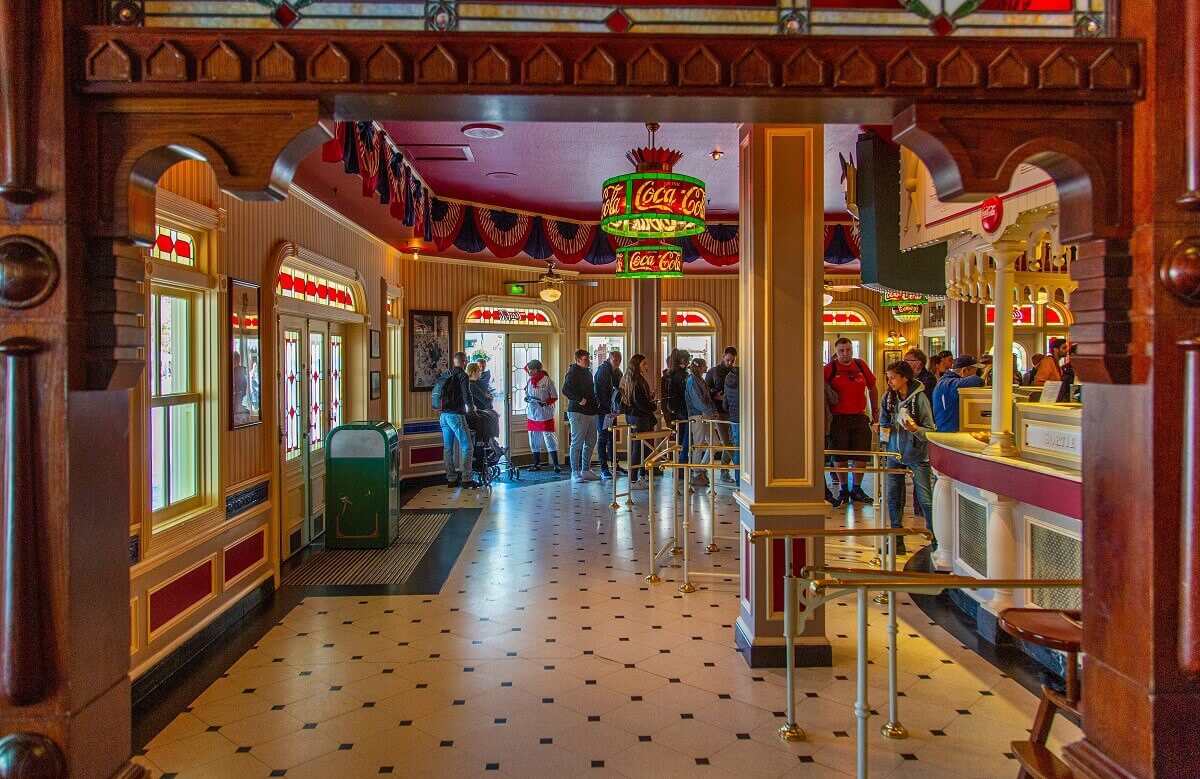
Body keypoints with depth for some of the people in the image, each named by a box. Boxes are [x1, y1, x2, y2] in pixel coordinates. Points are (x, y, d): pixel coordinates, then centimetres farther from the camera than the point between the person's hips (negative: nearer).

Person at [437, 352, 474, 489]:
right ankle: (466, 479, -6)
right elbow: (466, 395, -17)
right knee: (466, 446, -3)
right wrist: (471, 407, 1)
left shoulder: (444, 376, 14)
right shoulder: (462, 376, -8)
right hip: (456, 415, -7)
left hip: (443, 415, 7)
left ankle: (451, 479, 12)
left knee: (448, 448, 9)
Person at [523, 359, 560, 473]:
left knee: (549, 438, -8)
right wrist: (527, 398, 1)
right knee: (534, 440, 11)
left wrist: (546, 403, -22)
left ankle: (556, 464, -6)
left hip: (545, 416, -7)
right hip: (532, 415, 7)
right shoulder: (529, 381, 10)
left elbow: (554, 397, -6)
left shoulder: (547, 381, -10)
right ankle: (536, 464, 21)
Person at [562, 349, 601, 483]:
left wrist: (596, 404, 16)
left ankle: (586, 471, 20)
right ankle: (575, 473, -1)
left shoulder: (588, 373, 19)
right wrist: (579, 400, -23)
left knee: (590, 443, 11)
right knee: (577, 443, -5)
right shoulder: (573, 373, -9)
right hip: (578, 413, -9)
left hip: (591, 412, 9)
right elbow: (565, 390, -20)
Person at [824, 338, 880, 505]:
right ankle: (844, 490, 17)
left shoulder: (861, 365, 5)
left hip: (860, 417, 3)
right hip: (839, 419, -3)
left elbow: (872, 387, 17)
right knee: (840, 456, 3)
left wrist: (875, 410, 19)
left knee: (861, 455, 5)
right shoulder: (830, 368, -5)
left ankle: (856, 489, 20)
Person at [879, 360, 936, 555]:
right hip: (894, 453, 5)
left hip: (916, 455, -5)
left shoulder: (919, 398, -11)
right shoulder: (888, 398, 2)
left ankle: (936, 541, 8)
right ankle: (897, 541, 19)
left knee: (925, 499, -4)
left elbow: (930, 430, -9)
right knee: (893, 499, 8)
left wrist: (915, 429, -28)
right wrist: (881, 429, -7)